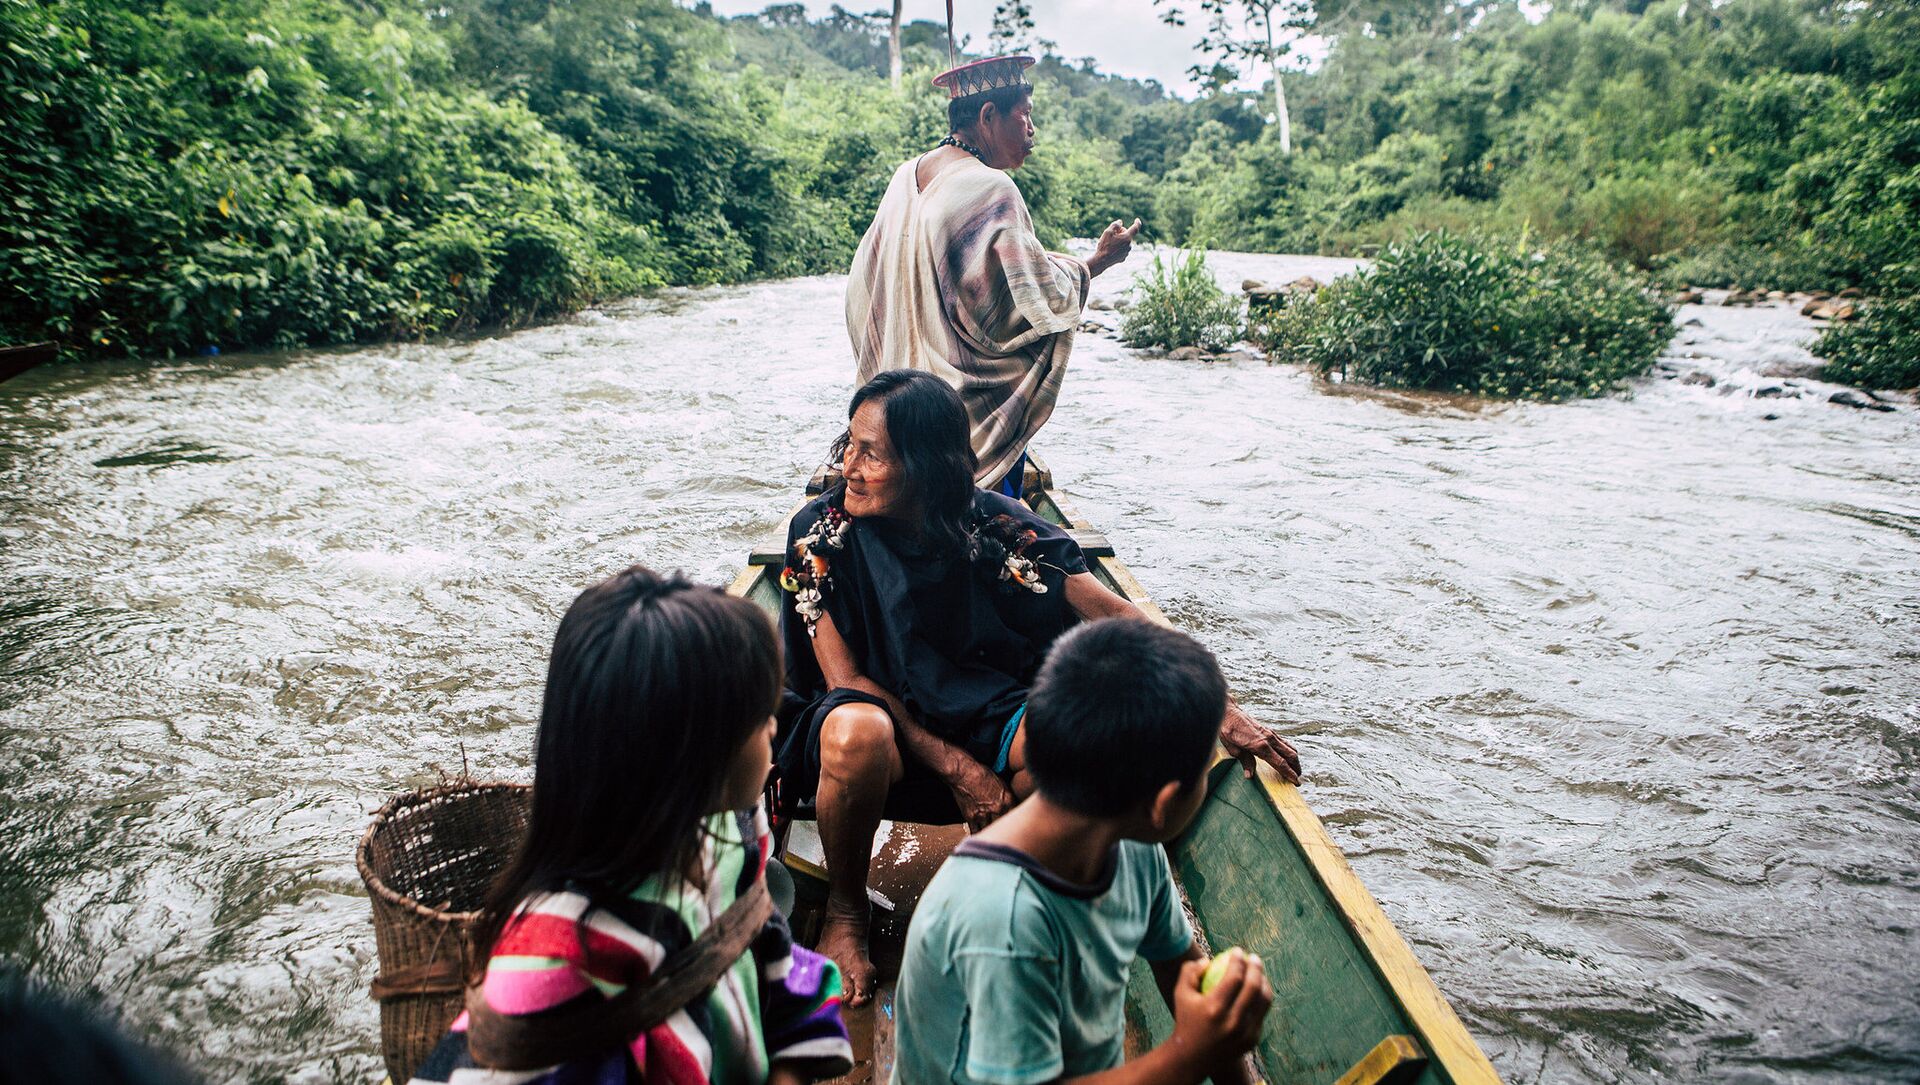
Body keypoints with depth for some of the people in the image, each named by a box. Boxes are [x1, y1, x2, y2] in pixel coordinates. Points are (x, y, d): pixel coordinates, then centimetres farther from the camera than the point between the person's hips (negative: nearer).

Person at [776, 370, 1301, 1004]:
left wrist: (1223, 713, -23)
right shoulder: (823, 531, -16)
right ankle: (845, 910, -7)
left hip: (978, 717, 2)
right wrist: (955, 766, -22)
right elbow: (848, 679, -15)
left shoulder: (992, 526, -15)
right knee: (857, 734, -38)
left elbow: (1118, 618, -15)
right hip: (874, 714, -1)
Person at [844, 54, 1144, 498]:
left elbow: (864, 285, 13)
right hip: (975, 409, -8)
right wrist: (1096, 262, -4)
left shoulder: (906, 178, 6)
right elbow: (1035, 299, -17)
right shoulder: (989, 191, -19)